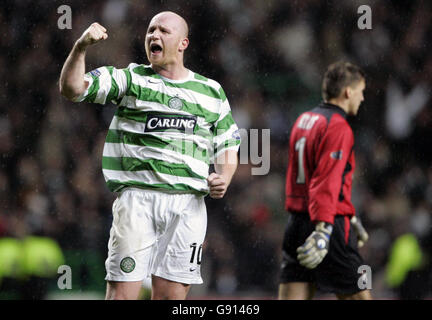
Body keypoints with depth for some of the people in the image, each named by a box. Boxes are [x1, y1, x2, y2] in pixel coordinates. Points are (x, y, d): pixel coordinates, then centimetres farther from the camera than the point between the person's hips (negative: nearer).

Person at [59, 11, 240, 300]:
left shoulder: (212, 92, 16)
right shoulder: (130, 79, 8)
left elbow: (227, 146, 22)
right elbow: (71, 88, -2)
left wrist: (223, 179, 1)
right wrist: (81, 48, -18)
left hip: (189, 204, 2)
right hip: (138, 197, -2)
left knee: (172, 295, 1)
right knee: (123, 291, -10)